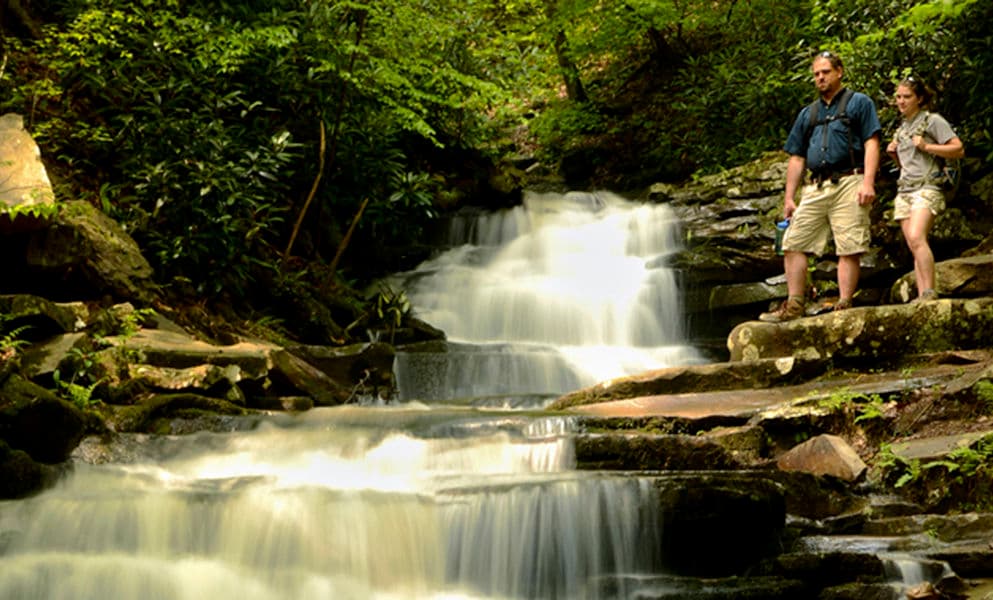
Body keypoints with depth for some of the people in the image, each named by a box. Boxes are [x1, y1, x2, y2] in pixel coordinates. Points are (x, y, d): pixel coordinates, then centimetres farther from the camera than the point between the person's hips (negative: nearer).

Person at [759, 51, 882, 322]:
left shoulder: (859, 103, 9)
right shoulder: (807, 114, 24)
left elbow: (871, 143, -2)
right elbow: (797, 158, 21)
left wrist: (868, 182, -15)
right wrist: (789, 198, 13)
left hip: (848, 184, -5)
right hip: (815, 188, 6)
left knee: (849, 249, -9)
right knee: (793, 244, -1)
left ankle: (845, 305, -8)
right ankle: (795, 305, 3)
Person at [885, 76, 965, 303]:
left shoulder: (933, 121, 0)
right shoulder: (902, 128, 23)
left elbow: (959, 149, -6)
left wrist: (927, 147, -13)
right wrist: (894, 154, 12)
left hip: (927, 188, -8)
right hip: (904, 191, 8)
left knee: (916, 237, -26)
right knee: (914, 248, -1)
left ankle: (930, 291, -27)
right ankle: (922, 296, -5)